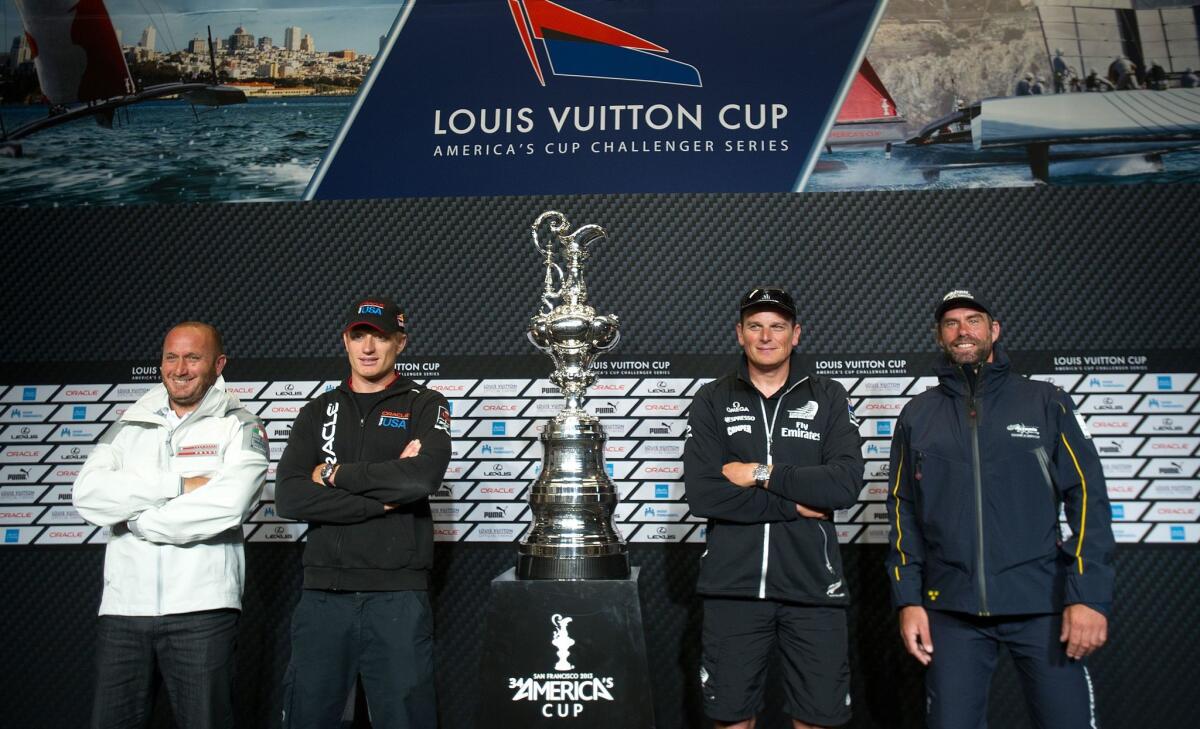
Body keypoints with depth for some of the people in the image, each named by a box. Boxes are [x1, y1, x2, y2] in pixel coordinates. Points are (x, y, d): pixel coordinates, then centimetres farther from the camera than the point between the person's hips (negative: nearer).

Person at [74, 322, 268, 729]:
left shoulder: (240, 428, 1)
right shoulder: (128, 428, 13)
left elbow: (227, 505, -16)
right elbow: (88, 496, -4)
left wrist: (138, 519, -7)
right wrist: (180, 485, -11)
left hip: (201, 608, -3)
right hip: (123, 606, 4)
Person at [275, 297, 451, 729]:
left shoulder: (425, 406, 4)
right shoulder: (317, 413, 12)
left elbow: (424, 476, -17)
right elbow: (289, 498, -4)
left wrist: (334, 475, -7)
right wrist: (384, 495, -12)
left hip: (399, 596, -2)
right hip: (323, 595, 3)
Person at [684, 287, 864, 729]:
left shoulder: (828, 398, 6)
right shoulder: (712, 401, 4)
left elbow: (847, 484, -9)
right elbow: (702, 494, -9)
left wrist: (763, 473, -11)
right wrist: (794, 506, -11)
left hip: (813, 588, 0)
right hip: (733, 587, 0)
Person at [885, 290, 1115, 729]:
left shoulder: (1045, 402, 4)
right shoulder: (917, 415, 9)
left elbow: (1086, 495, -1)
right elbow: (902, 510, 10)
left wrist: (1090, 594, -10)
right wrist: (908, 599, 3)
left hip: (1042, 604, -1)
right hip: (951, 608, 2)